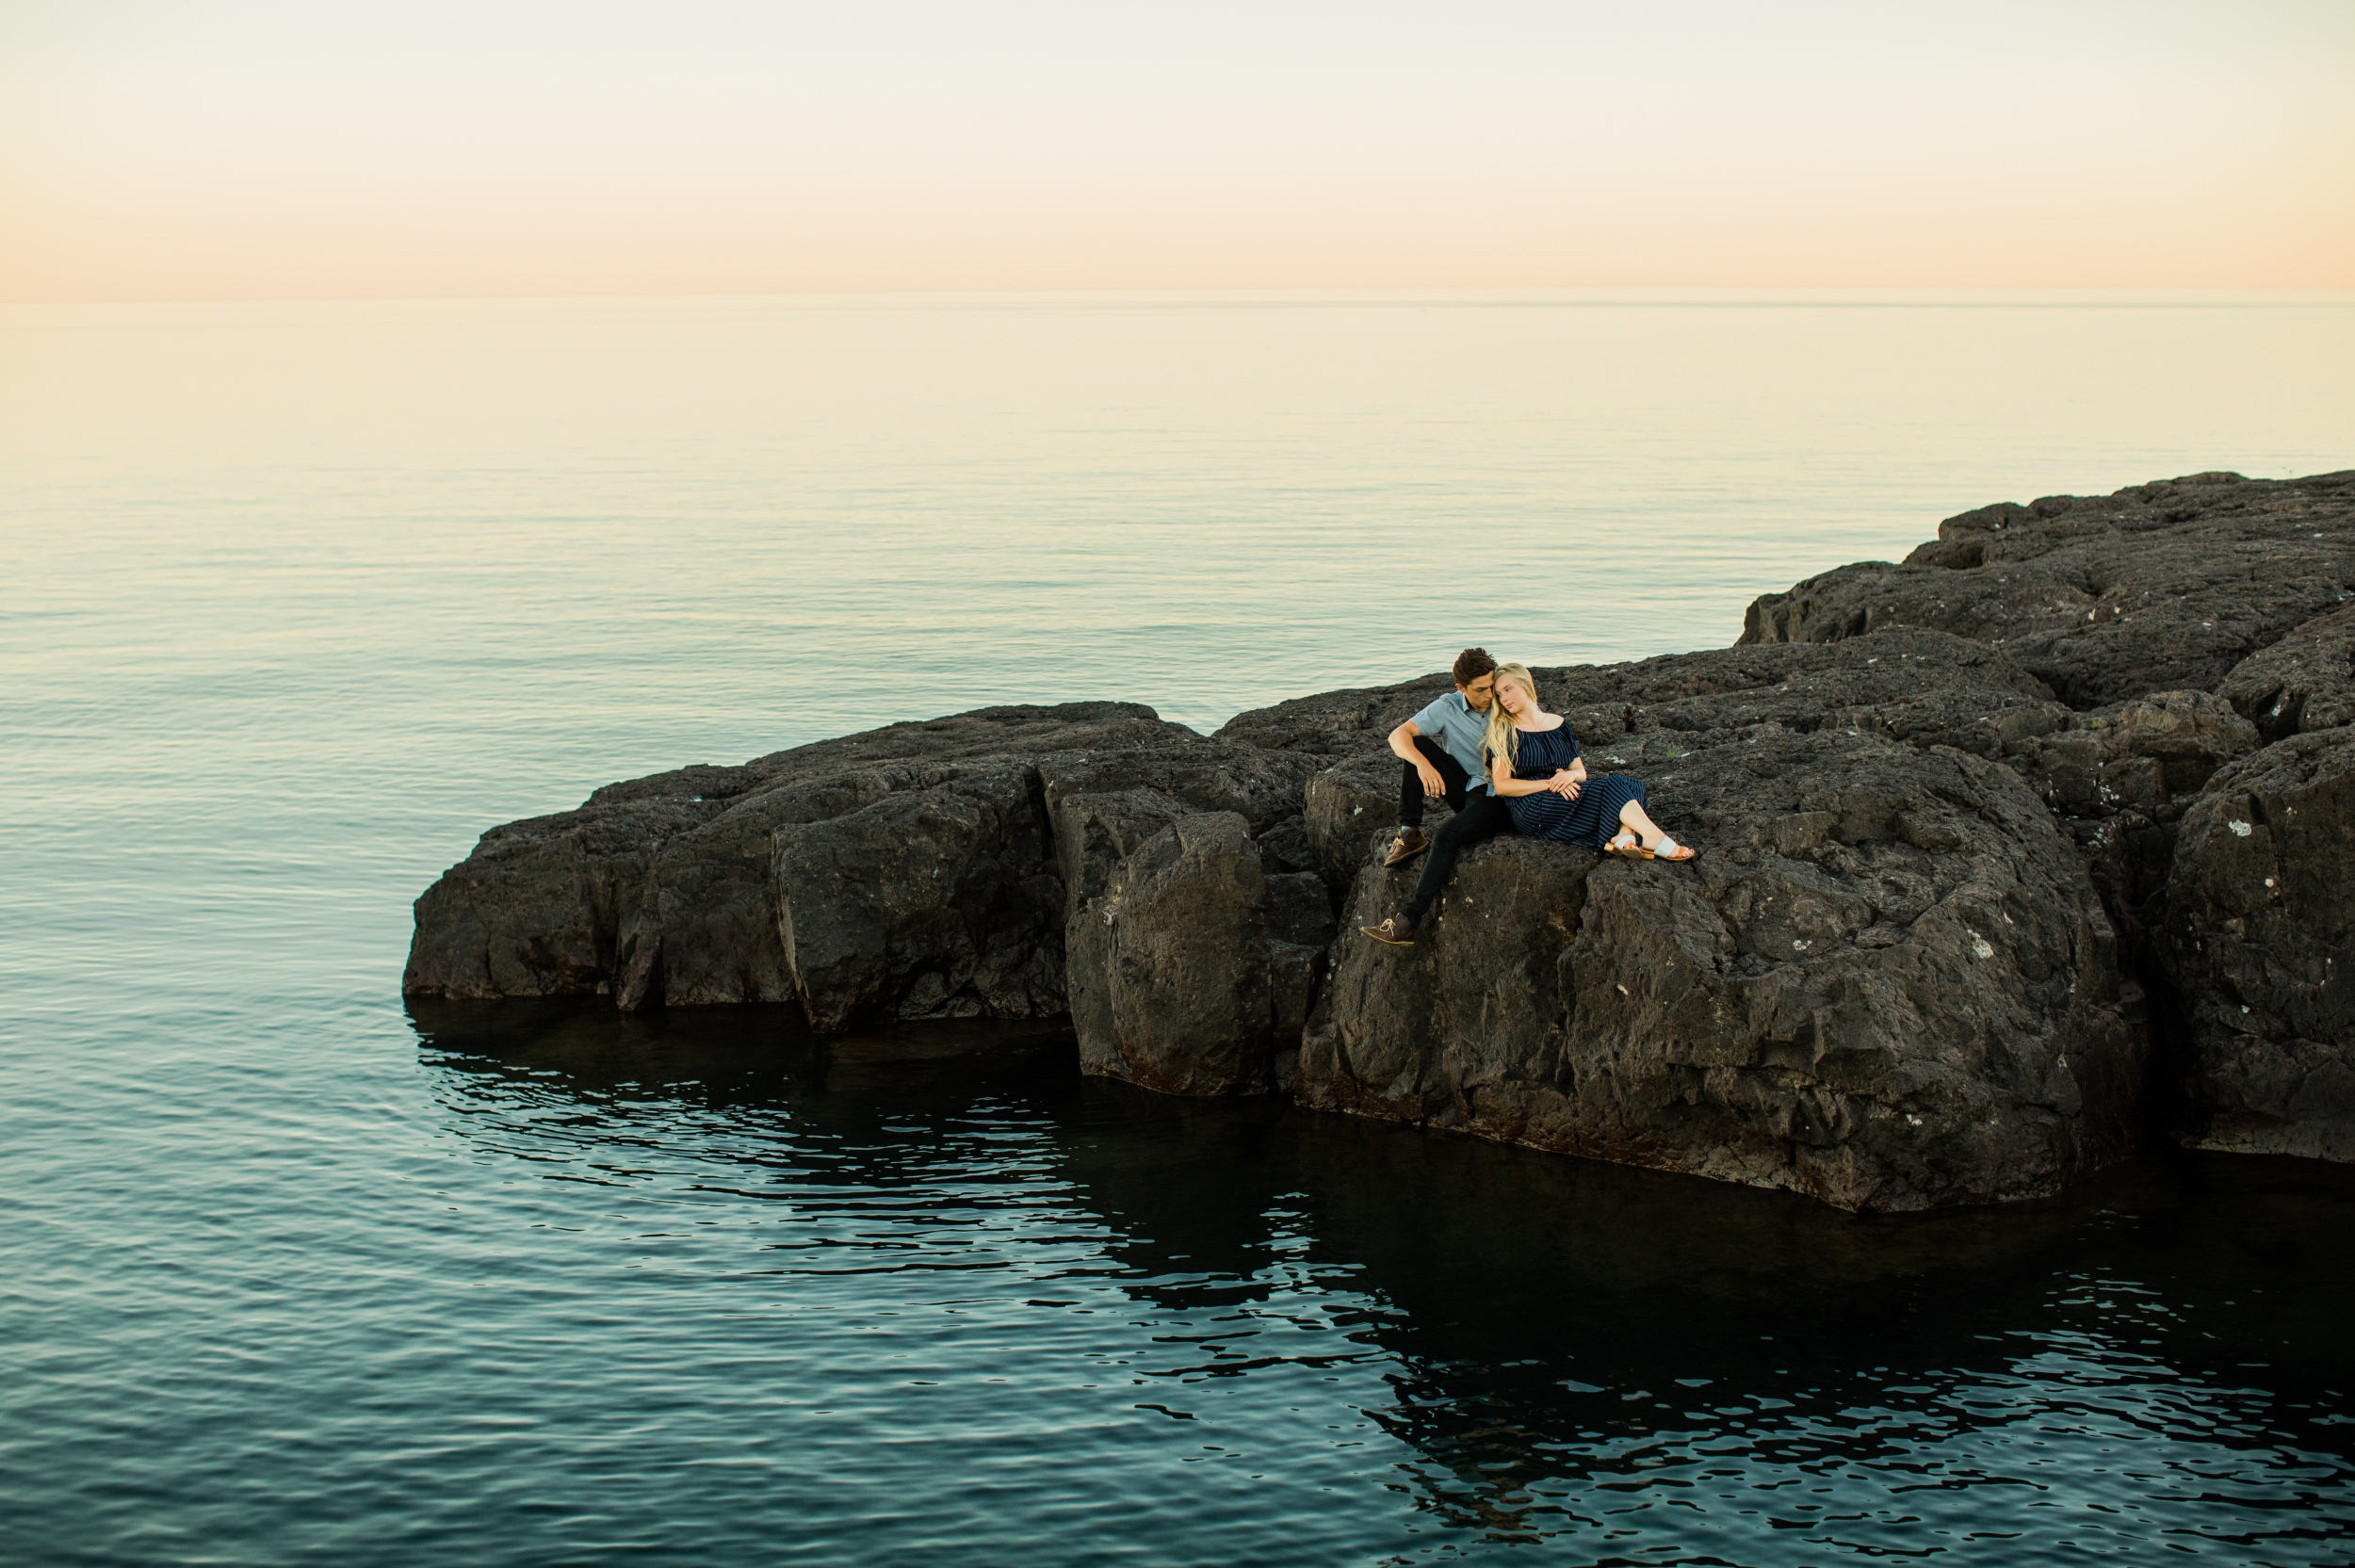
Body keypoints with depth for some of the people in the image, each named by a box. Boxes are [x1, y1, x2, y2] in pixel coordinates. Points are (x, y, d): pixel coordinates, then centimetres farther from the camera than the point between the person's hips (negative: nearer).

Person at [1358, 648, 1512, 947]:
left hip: (1499, 797, -4)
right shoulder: (1447, 707, -1)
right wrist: (1423, 764, -32)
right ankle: (1410, 834, -13)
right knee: (1416, 746, -14)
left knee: (1447, 837, -30)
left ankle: (1406, 922, -36)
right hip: (1464, 786, 4)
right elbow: (1398, 736, -11)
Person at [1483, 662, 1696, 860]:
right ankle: (1660, 844, -39)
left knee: (1631, 784, -18)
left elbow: (1580, 771, 17)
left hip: (1564, 797, 6)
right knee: (1611, 786, -25)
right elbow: (1501, 786, -5)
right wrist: (1549, 783, -16)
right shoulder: (1503, 732, 4)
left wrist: (1571, 774, -9)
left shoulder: (1559, 724, 18)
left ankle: (1625, 836, -46)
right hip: (1530, 811, -6)